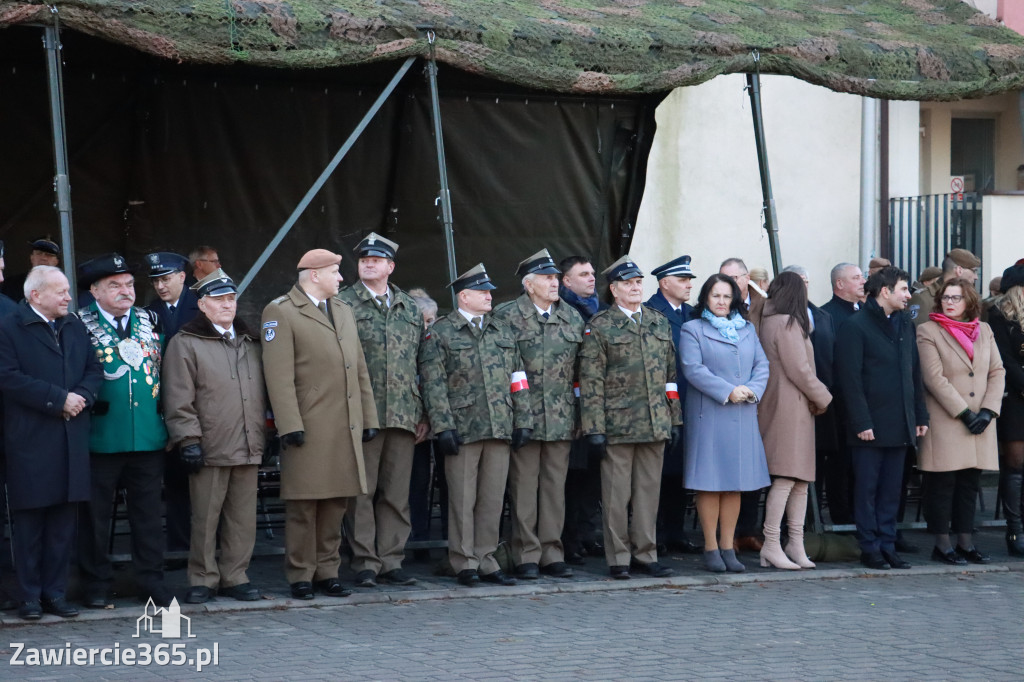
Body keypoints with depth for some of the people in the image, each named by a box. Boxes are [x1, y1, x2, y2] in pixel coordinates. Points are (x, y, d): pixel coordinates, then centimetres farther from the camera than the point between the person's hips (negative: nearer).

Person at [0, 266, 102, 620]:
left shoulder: (75, 326, 14)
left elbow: (94, 370, 13)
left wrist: (81, 396, -8)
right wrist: (58, 399, -16)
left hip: (72, 441, 5)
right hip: (29, 441, -5)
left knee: (63, 521, 7)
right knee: (29, 520, 1)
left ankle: (55, 593, 14)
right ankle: (30, 596, 9)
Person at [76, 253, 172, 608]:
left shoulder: (150, 321, 11)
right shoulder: (79, 325, -4)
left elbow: (164, 370, 15)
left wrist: (164, 415, 9)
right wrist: (84, 404, -10)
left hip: (148, 436, 4)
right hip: (99, 439, -4)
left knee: (148, 512, 8)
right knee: (95, 513, 5)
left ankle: (151, 581, 17)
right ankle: (96, 585, 15)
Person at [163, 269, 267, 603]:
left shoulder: (251, 343, 19)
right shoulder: (185, 344, 0)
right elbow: (179, 401, -5)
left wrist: (262, 436, 17)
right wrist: (189, 440, -12)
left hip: (248, 449, 5)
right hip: (210, 449, -5)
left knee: (243, 517, 6)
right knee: (206, 518, -1)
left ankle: (234, 577, 15)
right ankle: (202, 579, 8)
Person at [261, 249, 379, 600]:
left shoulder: (343, 311, 20)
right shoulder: (280, 312, -4)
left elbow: (359, 369, 20)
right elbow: (278, 375, -11)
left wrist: (369, 418, 13)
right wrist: (290, 424, -17)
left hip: (346, 428, 7)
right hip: (308, 427, -7)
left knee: (336, 502, 8)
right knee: (304, 504, -3)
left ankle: (327, 571, 16)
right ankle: (301, 576, 5)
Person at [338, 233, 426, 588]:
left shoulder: (411, 309, 15)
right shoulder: (343, 305, 2)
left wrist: (424, 413, 12)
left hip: (403, 414, 4)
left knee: (397, 492, 6)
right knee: (361, 492, -2)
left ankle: (391, 560, 13)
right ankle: (365, 563, 4)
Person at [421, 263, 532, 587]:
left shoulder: (503, 331, 16)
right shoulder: (441, 332, 0)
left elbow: (518, 378, 16)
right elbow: (433, 384, -5)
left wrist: (523, 421, 9)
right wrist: (443, 427, -12)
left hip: (500, 428, 5)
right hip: (463, 429, -5)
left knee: (493, 498, 6)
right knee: (462, 499, -1)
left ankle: (486, 561, 14)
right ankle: (464, 563, 7)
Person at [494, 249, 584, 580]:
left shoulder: (572, 317, 13)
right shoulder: (506, 316, -1)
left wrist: (582, 413, 12)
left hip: (561, 418, 4)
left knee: (555, 485, 6)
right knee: (523, 485, -1)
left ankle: (551, 553, 13)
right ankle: (526, 556, 4)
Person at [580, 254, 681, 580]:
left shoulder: (660, 323, 14)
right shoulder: (599, 327, -1)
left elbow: (670, 375, 17)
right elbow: (591, 382, -4)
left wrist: (674, 419, 12)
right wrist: (594, 428, -10)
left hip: (655, 424, 4)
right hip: (617, 425, -4)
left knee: (649, 491, 7)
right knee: (616, 495, 0)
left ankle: (645, 553, 16)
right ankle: (618, 558, 8)